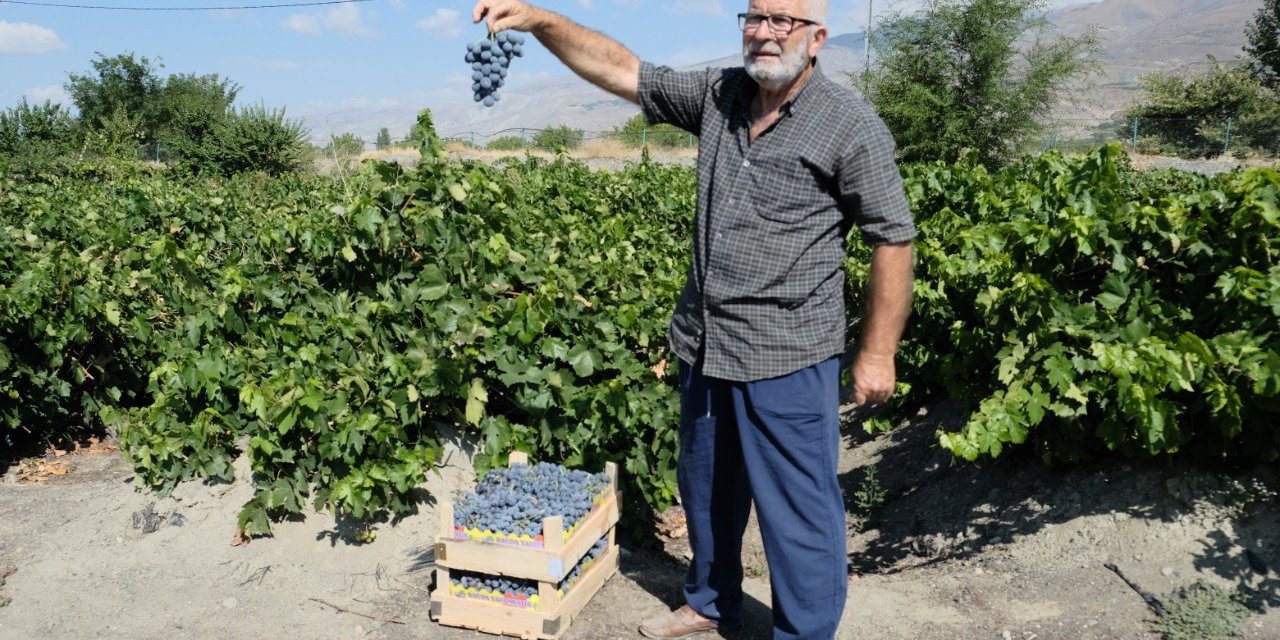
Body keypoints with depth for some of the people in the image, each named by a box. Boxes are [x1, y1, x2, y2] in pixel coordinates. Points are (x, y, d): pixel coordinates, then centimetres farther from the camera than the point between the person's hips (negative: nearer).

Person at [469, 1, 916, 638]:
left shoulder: (851, 126, -10)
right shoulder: (717, 96, 4)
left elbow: (893, 240, -8)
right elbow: (618, 68, 4)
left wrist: (877, 354, -8)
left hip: (786, 357, -6)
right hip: (703, 345, 6)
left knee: (797, 508, 3)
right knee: (705, 487, 21)